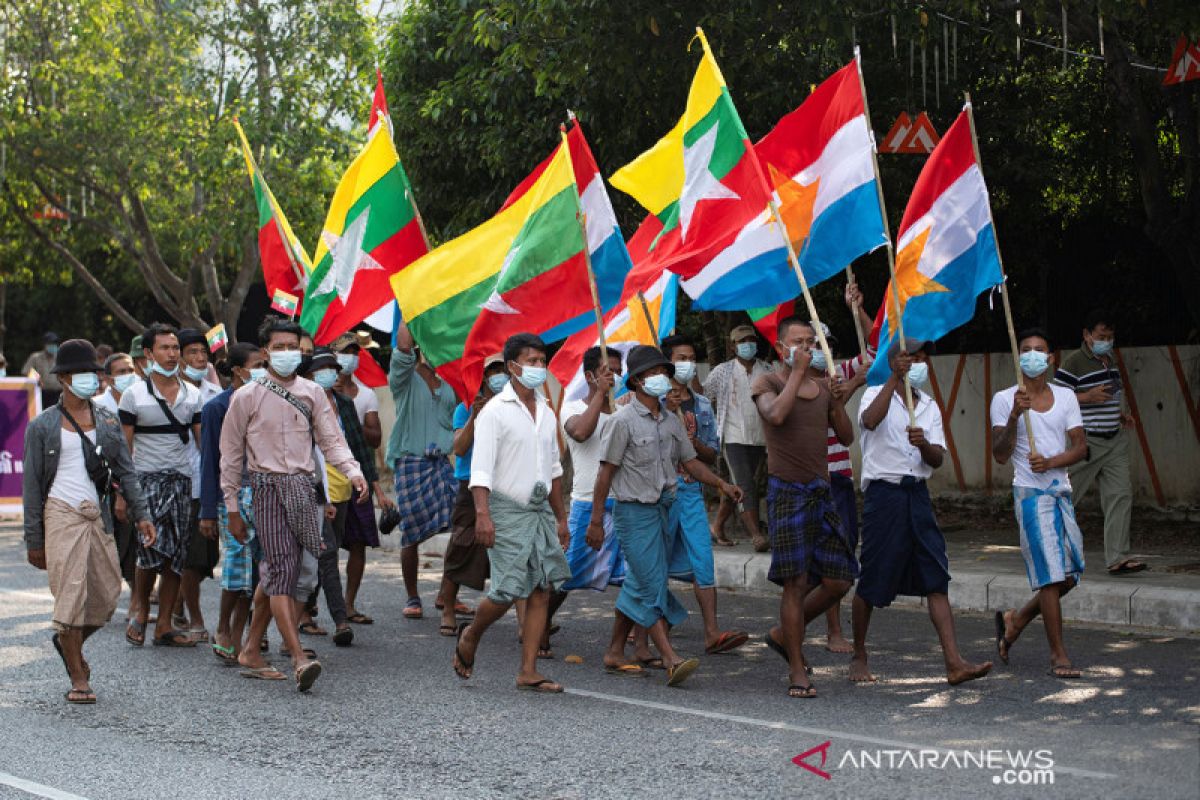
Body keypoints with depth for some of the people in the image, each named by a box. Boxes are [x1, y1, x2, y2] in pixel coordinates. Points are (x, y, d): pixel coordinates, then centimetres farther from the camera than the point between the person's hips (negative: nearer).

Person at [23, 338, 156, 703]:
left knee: (107, 594, 3)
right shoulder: (43, 425, 2)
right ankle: (78, 679, 0)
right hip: (61, 513, -4)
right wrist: (33, 540, -1)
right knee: (71, 594, -9)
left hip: (97, 515, 4)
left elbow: (125, 471, 11)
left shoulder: (107, 421, 13)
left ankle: (68, 641, 32)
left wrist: (141, 514, -2)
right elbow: (32, 485, 3)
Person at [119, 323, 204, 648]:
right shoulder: (134, 395, 0)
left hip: (182, 481, 4)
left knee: (176, 556, 2)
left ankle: (164, 625, 9)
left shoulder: (192, 394, 10)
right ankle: (141, 612, 10)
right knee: (152, 551, -14)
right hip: (146, 479, -4)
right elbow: (123, 447, -1)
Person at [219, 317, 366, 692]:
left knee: (275, 573, 10)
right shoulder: (247, 397, 3)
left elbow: (331, 440, 5)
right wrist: (233, 509, 5)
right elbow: (231, 456, 7)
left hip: (304, 488, 4)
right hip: (269, 488, -4)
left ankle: (251, 649, 24)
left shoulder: (312, 393, 12)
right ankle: (299, 660, -22)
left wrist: (352, 471, -15)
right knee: (282, 570, -14)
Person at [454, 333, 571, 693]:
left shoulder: (546, 412, 14)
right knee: (507, 591, -10)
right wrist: (482, 514, -25)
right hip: (507, 510, -7)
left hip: (540, 509, 7)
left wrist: (560, 516, 20)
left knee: (541, 590, 1)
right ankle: (470, 636, 19)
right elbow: (481, 468, -14)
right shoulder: (495, 411, -8)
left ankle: (528, 671, 5)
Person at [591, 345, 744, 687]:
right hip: (634, 511, -7)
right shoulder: (624, 420, -10)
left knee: (638, 585, 12)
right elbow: (606, 472, -10)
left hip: (661, 508, 7)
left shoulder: (671, 421, 11)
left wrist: (722, 485, 0)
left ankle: (615, 652, 22)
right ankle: (672, 660, -18)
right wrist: (596, 521, -10)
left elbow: (690, 462, 16)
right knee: (653, 585, -13)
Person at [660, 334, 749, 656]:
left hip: (692, 489, 4)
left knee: (703, 559, -5)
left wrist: (696, 444, -6)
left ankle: (712, 633, -9)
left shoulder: (702, 406, 14)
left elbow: (713, 454, 16)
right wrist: (666, 411, -20)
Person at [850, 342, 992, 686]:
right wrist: (894, 379, -26)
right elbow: (871, 420, -25)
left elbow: (937, 460, 5)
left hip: (917, 493, 5)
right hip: (883, 493, -5)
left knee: (936, 580, -4)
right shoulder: (877, 394, 0)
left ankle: (954, 663, -8)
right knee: (872, 582, 2)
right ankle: (859, 656, 19)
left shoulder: (929, 406, 15)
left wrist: (923, 443, -16)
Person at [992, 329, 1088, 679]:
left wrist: (1050, 462, -14)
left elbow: (1080, 446, 4)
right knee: (1051, 574, -8)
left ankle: (1015, 619, 28)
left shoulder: (1065, 397, 10)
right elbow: (1000, 455, -7)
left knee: (1069, 576, 7)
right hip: (1031, 493, -5)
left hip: (1062, 492, 5)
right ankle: (1058, 654, -1)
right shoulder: (1004, 400, -1)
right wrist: (1014, 416, -21)